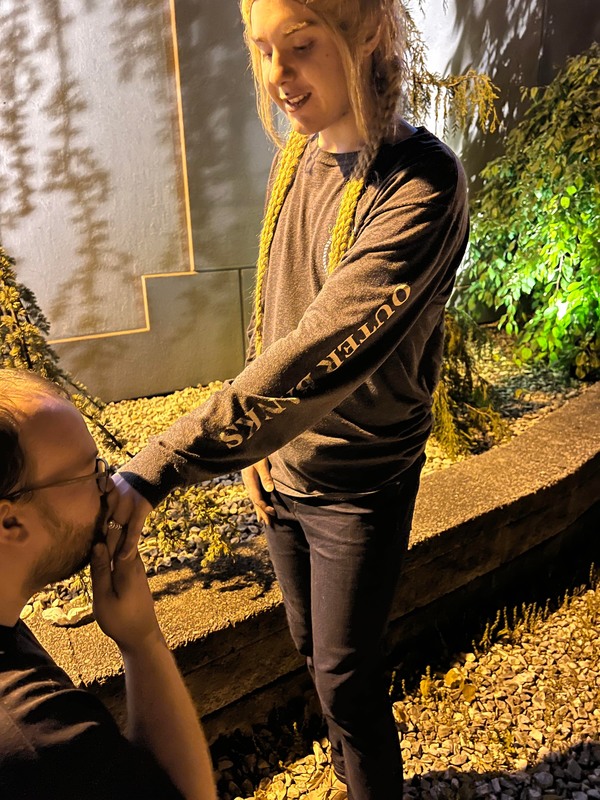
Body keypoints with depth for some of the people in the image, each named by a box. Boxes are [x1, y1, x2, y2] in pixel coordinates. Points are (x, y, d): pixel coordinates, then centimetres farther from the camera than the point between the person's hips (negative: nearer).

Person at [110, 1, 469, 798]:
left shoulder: (421, 187, -24)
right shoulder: (297, 153, 1)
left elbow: (320, 355, -34)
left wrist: (152, 472, -38)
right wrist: (262, 438, 3)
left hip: (359, 484, -7)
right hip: (282, 464, 7)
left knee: (345, 674, 12)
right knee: (312, 646, 25)